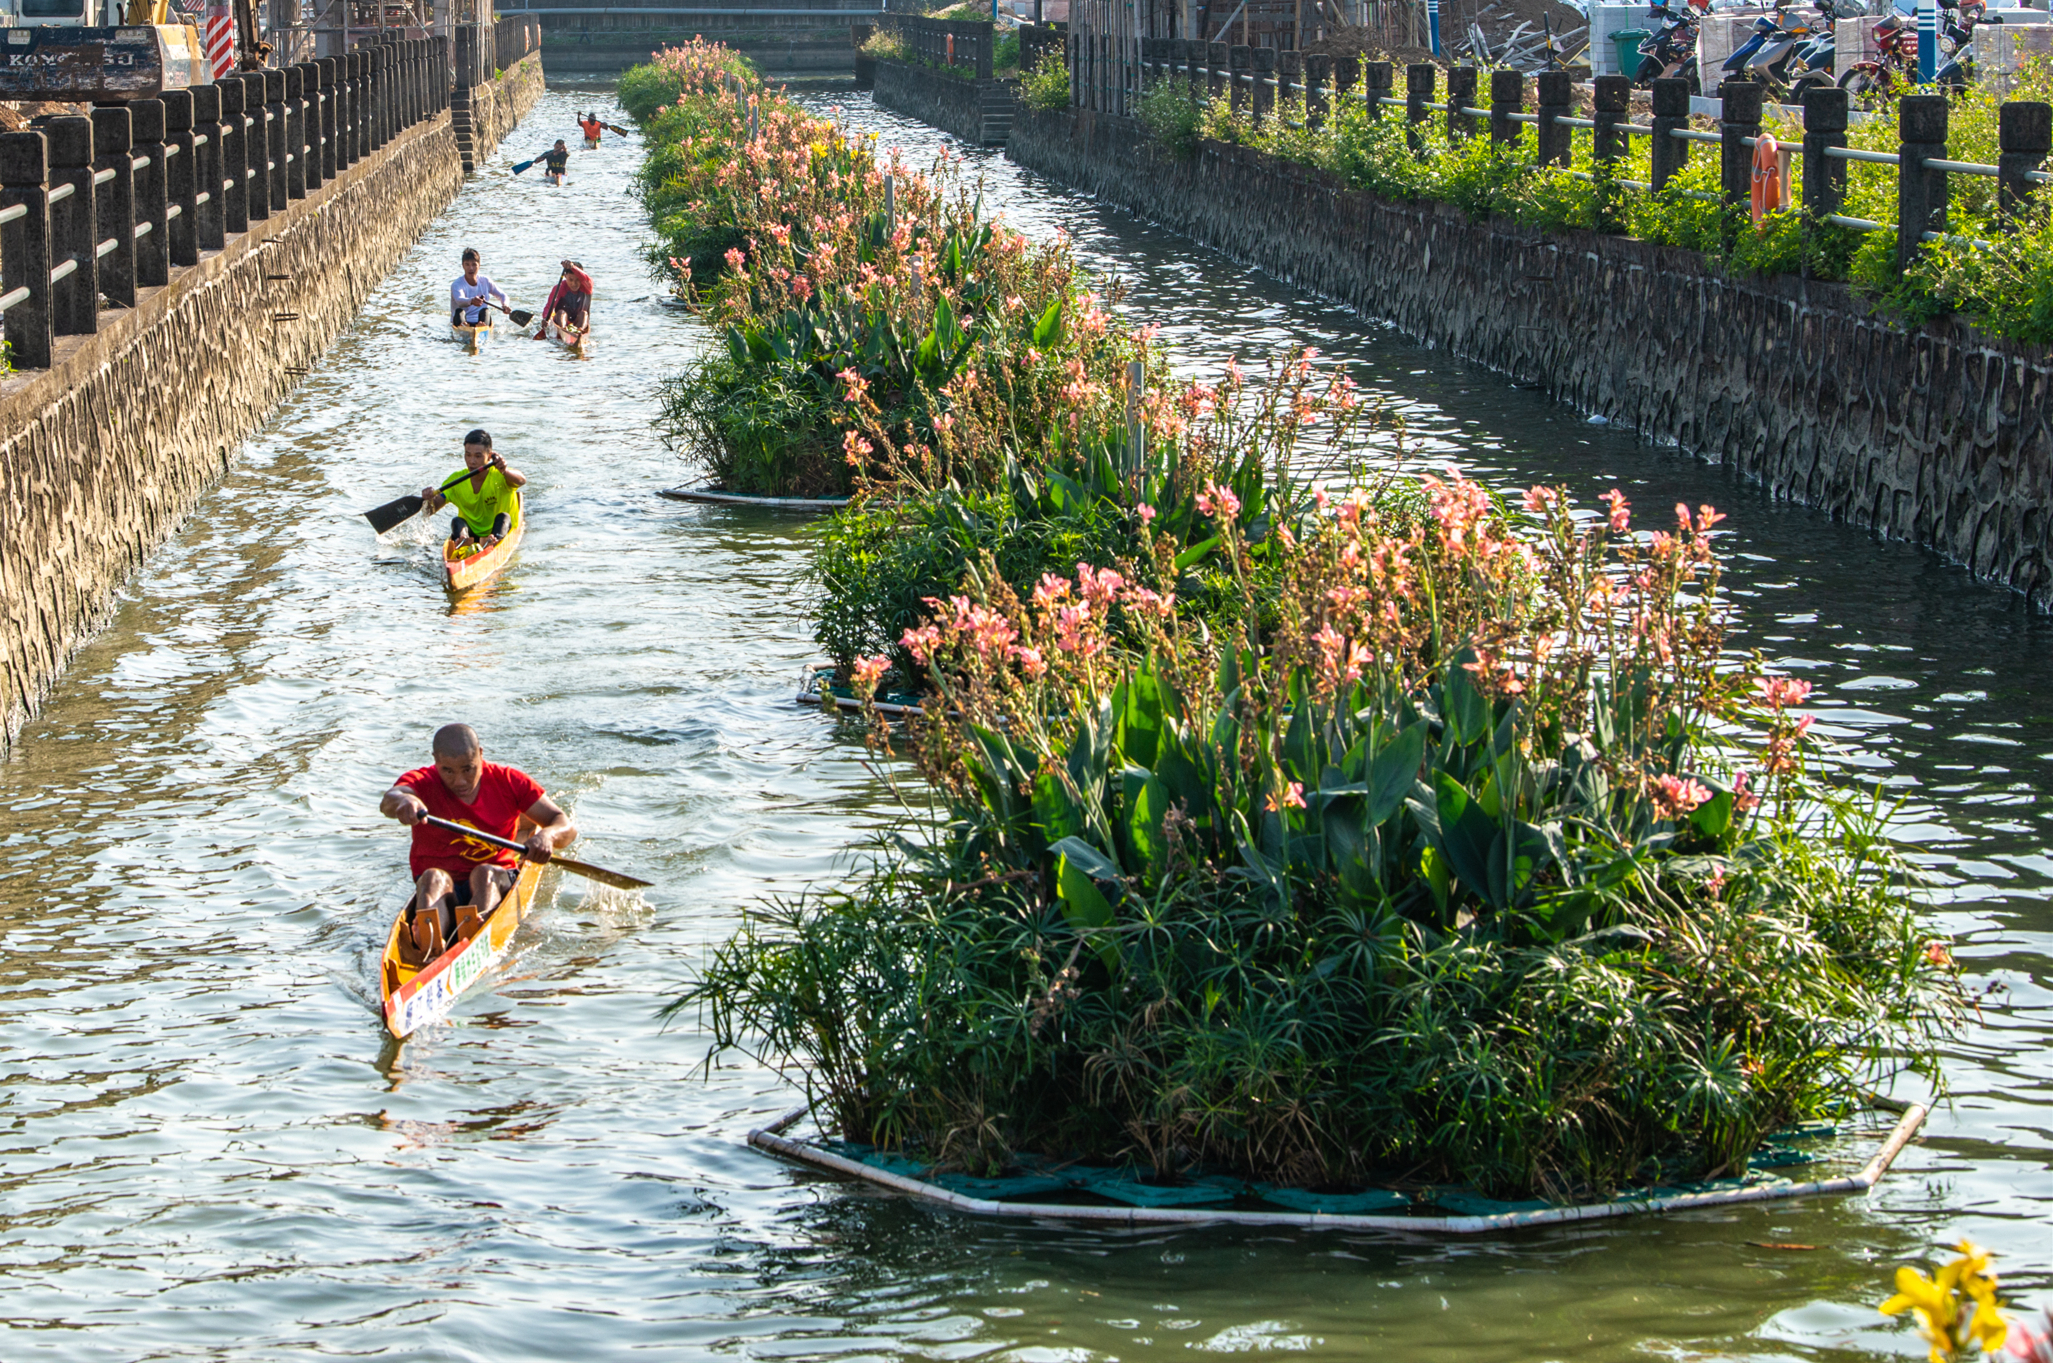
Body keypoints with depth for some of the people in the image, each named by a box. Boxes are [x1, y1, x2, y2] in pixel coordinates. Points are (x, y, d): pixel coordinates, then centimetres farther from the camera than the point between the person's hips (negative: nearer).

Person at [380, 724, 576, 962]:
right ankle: (430, 948, -66)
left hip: (495, 886, 1)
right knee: (433, 878, -33)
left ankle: (473, 930, -65)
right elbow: (388, 802, -25)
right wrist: (401, 800, -51)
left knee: (485, 873, -31)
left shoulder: (509, 781, 4)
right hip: (440, 889, -1)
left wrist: (548, 835, -27)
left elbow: (567, 827, -1)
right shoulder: (422, 782, 0)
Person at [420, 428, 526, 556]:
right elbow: (430, 511, -7)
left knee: (503, 517, -28)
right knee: (456, 521, -23)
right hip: (470, 534, 2)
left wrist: (505, 472, -55)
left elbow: (522, 480, -33)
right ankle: (462, 544, -57)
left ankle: (490, 543, -60)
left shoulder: (498, 476, -10)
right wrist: (429, 501, -32)